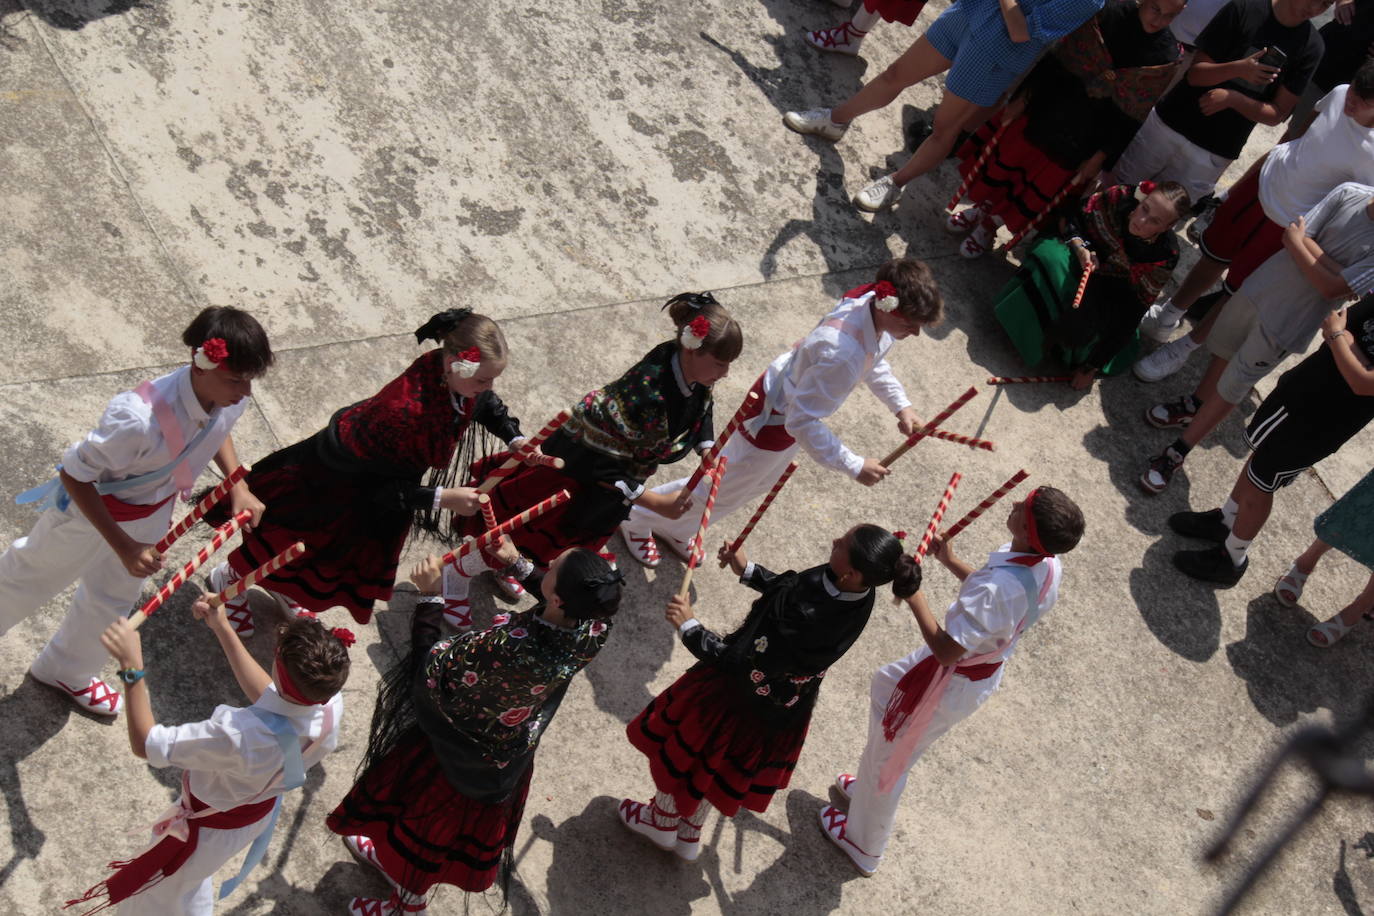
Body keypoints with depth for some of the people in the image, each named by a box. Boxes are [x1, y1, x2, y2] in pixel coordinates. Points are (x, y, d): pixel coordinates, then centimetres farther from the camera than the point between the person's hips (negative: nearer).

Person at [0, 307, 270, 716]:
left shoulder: (232, 398, -26)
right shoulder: (140, 419, -45)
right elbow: (73, 474, -30)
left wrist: (238, 485, -11)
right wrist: (124, 546, -32)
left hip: (151, 510, 6)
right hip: (91, 505, -6)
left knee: (113, 598, 27)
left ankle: (66, 670, 56)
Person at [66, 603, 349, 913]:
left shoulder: (238, 735, -48)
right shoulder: (331, 704, -30)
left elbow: (145, 744, -32)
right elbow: (269, 694, -7)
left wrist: (131, 666, -31)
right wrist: (223, 629, -6)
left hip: (211, 828, -6)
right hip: (261, 812, 6)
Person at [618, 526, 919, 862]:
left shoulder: (807, 624, -44)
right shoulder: (858, 593, -21)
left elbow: (736, 665, -34)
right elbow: (794, 588, 0)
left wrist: (688, 626, -23)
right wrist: (748, 570, 0)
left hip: (744, 704, -7)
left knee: (679, 752, 24)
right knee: (716, 769, 32)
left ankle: (663, 822, 51)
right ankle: (689, 835, 55)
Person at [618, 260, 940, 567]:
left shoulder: (874, 304, -18)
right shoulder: (840, 354, -44)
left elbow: (873, 358, 6)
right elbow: (802, 422, -35)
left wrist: (900, 405, -2)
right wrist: (854, 466, -31)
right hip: (773, 420, -9)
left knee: (756, 484, 30)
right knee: (722, 492, 15)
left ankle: (674, 529, 53)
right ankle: (638, 518, 41)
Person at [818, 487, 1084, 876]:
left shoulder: (999, 588, -41)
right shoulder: (1048, 564, -14)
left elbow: (946, 650, -35)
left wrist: (916, 600, -26)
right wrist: (951, 562, 1)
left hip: (952, 683, -9)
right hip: (985, 672, 9)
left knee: (887, 754, 14)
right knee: (885, 684, 31)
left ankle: (863, 845, 39)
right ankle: (874, 788, 51)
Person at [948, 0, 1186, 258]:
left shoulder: (1166, 58, -12)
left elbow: (1133, 116, -7)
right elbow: (1056, 56, -7)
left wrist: (1100, 158, -8)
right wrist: (1022, 96, -8)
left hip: (1078, 141, 0)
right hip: (1046, 109, 0)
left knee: (1037, 193, 12)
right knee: (1004, 162, 13)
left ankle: (988, 226, 37)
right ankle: (982, 207, 43)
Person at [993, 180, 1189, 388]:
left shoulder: (1164, 256, -26)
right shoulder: (1119, 198, -25)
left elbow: (1132, 315, -20)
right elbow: (1071, 219, -9)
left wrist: (1091, 367, -18)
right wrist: (1079, 247, -32)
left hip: (1112, 291, -2)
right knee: (1050, 255, -32)